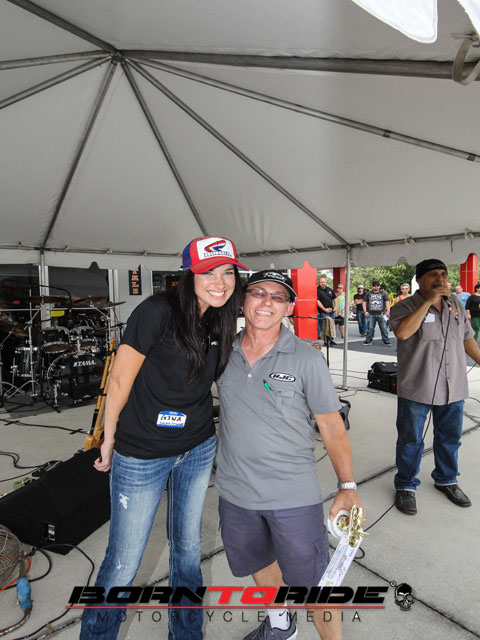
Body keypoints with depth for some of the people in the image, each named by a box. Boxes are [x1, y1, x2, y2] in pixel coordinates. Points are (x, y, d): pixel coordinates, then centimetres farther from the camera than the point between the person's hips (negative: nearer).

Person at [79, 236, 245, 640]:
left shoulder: (222, 322, -1)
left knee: (187, 546, 22)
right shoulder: (158, 312, -22)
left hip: (198, 449, 6)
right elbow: (120, 379, -15)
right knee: (124, 562, 9)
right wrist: (109, 440, -5)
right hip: (141, 455, -5)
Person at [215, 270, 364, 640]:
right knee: (258, 563, 26)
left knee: (313, 583, 8)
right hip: (235, 491, 5)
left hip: (294, 497, -4)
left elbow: (332, 425, -8)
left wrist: (348, 487, -12)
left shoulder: (307, 359, -12)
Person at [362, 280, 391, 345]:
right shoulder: (368, 294, 13)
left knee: (383, 328, -3)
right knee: (370, 328, 2)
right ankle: (368, 341, 10)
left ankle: (386, 341, 3)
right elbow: (364, 302, 11)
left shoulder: (383, 293, 10)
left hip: (381, 314, -1)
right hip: (371, 314, 1)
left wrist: (388, 311, -8)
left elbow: (387, 302, 4)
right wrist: (365, 311, -1)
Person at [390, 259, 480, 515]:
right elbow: (402, 332, -30)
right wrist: (429, 301, -25)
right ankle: (405, 486, 24)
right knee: (411, 440, 6)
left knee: (450, 437, 19)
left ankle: (446, 480, 41)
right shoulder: (406, 306, -9)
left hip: (453, 387, 6)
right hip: (417, 387, -5)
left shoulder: (455, 304, 10)